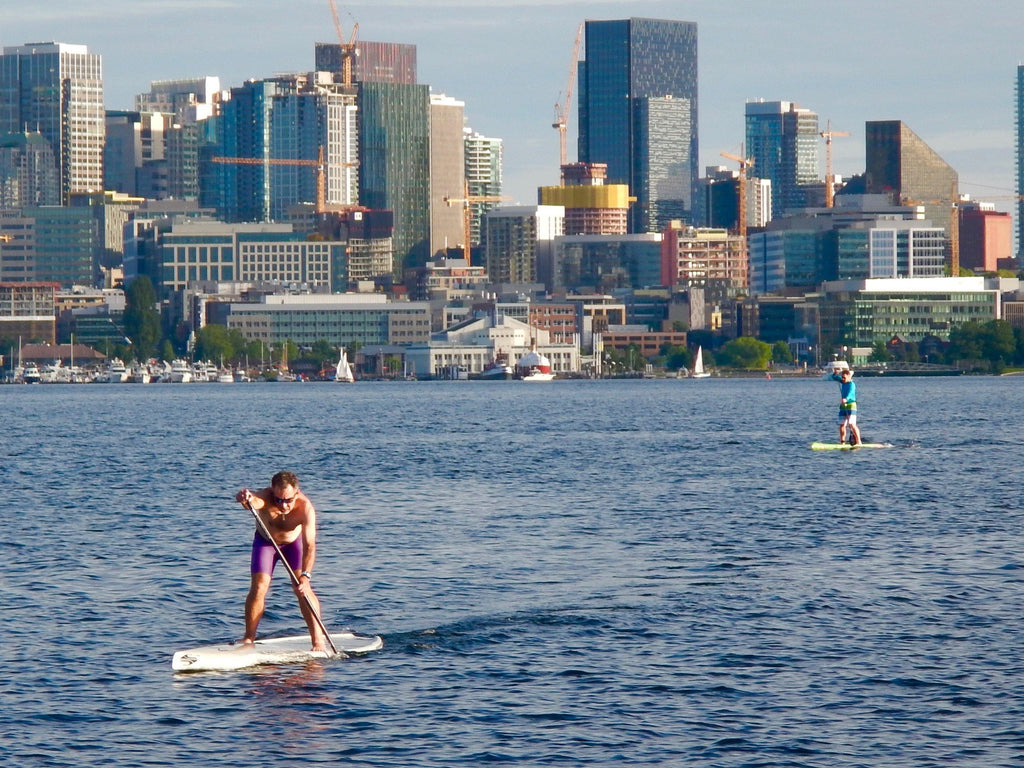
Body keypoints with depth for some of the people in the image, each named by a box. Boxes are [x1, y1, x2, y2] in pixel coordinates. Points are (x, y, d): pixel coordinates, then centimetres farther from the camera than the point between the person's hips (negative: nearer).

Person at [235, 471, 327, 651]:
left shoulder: (305, 507, -35)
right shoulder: (265, 498, -35)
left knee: (302, 588, -14)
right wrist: (246, 498, -84)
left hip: (294, 541, 0)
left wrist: (305, 575, -50)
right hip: (265, 541, 0)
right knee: (258, 587, -12)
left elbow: (309, 546, -38)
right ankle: (249, 638, 3)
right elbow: (255, 501, -60)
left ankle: (318, 640, -9)